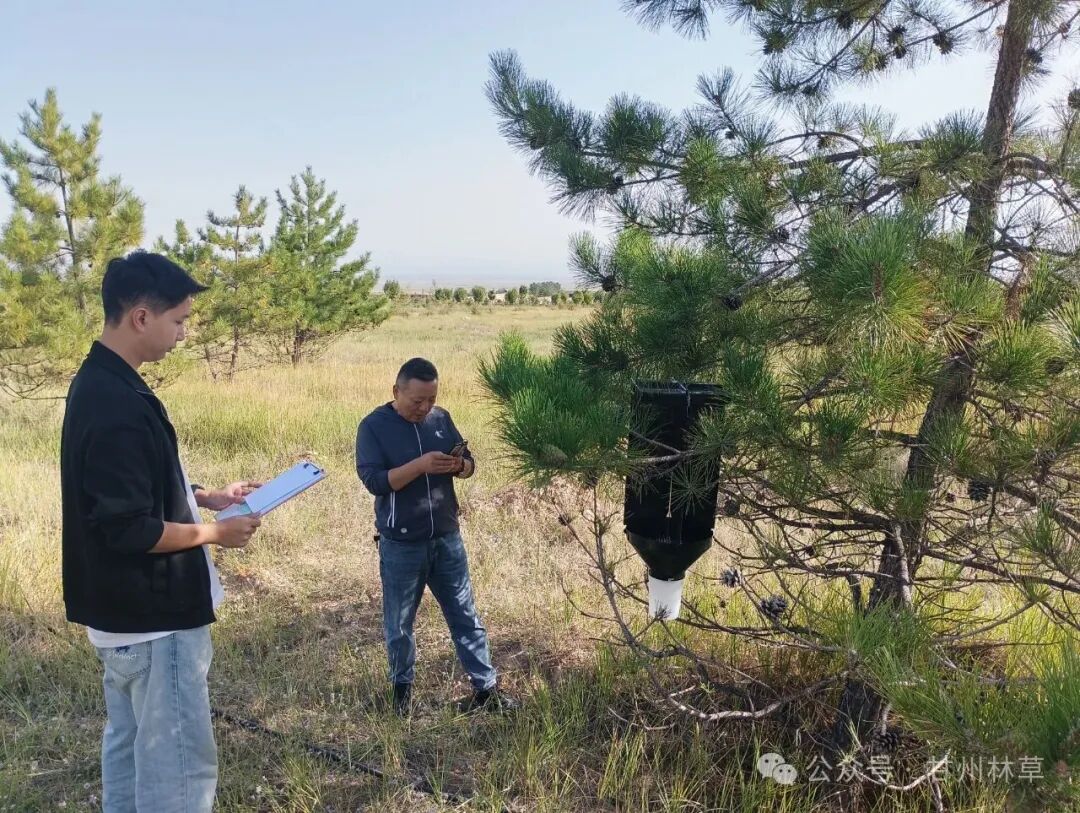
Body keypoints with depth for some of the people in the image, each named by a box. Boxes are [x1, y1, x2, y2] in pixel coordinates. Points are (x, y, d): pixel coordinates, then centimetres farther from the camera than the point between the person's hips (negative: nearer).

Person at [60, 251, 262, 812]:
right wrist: (216, 532, -13)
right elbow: (131, 532, -26)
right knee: (180, 766, 2)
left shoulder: (100, 384, 6)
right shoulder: (119, 404, -26)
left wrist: (206, 497, 9)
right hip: (153, 616, -10)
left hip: (122, 611, 10)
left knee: (129, 746, 21)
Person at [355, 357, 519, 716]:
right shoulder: (374, 427, -10)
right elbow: (374, 480, -19)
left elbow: (470, 464, 9)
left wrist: (459, 465, -15)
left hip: (447, 539, 4)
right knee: (399, 624, 12)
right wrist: (422, 464, -29)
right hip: (401, 545, -3)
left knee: (465, 616, 11)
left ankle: (486, 688, 22)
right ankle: (402, 687, 34)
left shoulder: (441, 418, 3)